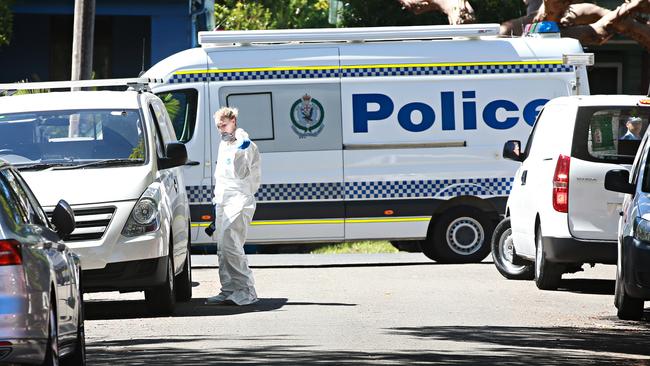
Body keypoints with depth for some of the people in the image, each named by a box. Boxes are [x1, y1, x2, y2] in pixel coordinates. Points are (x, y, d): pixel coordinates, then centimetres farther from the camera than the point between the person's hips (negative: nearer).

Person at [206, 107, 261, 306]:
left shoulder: (245, 144, -7)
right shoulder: (224, 144, 21)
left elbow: (242, 175, -13)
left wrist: (240, 153, -23)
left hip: (239, 200, -9)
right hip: (222, 200, 9)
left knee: (230, 245, -19)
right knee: (222, 248, 6)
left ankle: (247, 291, -18)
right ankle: (229, 291, 9)